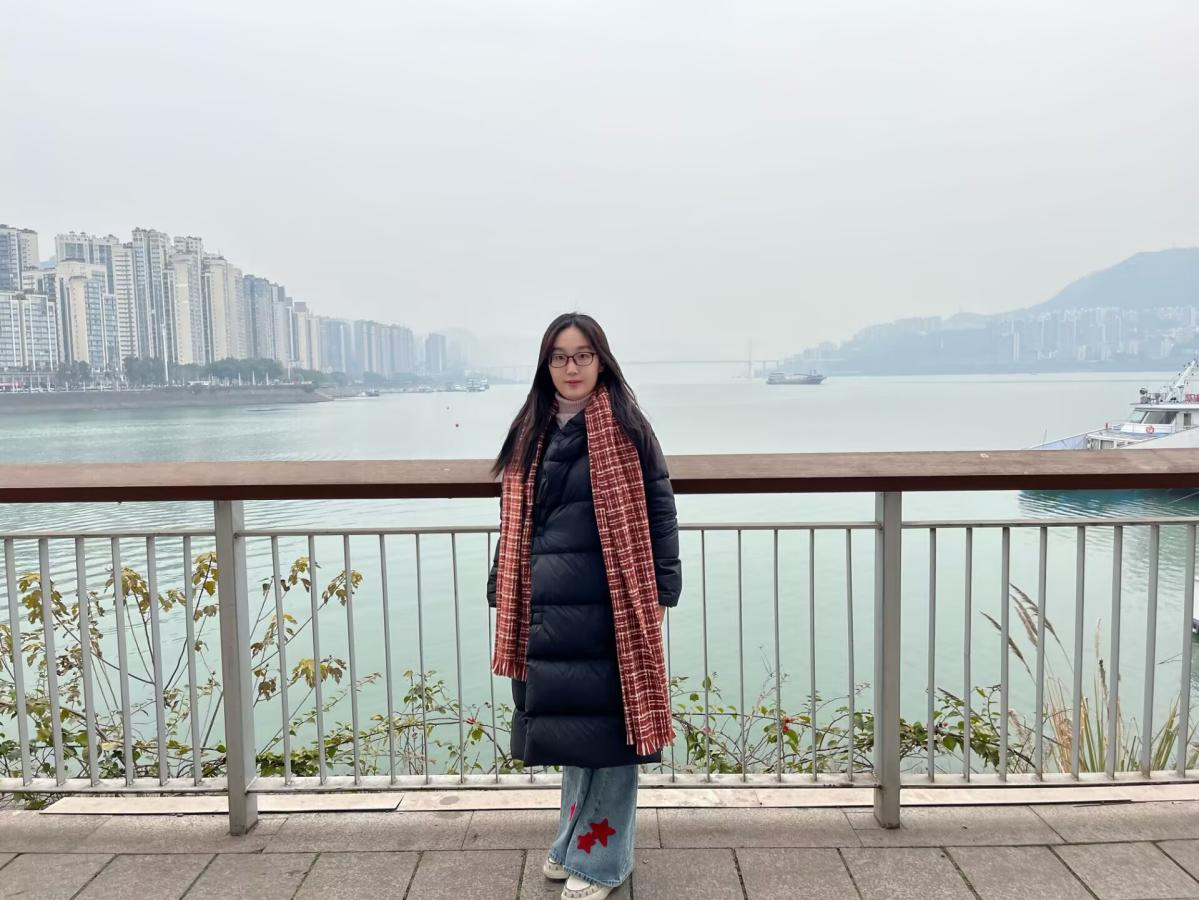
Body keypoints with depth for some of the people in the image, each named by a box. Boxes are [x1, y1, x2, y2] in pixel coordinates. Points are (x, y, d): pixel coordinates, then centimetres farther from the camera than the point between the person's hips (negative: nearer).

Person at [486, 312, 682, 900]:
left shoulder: (626, 427, -4)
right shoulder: (530, 432, 10)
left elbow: (658, 511, -5)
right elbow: (515, 525, 14)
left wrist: (660, 595, -9)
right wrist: (503, 598, 12)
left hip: (609, 606, -5)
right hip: (548, 609, 5)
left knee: (605, 727, 4)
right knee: (568, 725, 16)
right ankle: (576, 841, 34)